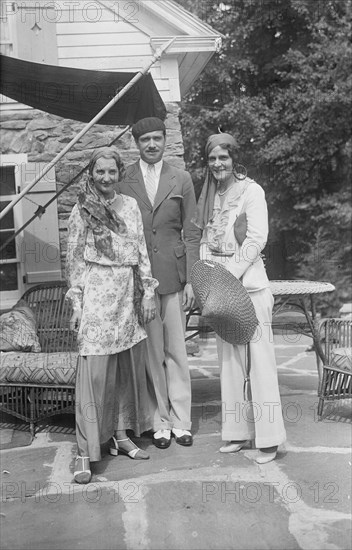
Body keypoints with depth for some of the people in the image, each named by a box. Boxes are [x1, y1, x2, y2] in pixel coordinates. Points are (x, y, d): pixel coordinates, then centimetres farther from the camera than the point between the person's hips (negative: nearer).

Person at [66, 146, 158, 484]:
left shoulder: (130, 206, 10)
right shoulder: (81, 211, 0)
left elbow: (142, 252, 11)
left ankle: (120, 435, 23)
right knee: (93, 370, -7)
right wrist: (76, 303, -5)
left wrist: (148, 292, 7)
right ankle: (85, 451, -1)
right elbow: (73, 260, 0)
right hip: (96, 294, -4)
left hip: (127, 294, 5)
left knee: (127, 367, 9)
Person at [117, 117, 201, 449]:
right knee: (151, 353, 4)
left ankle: (180, 421, 18)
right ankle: (160, 422, 16)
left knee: (176, 352, 6)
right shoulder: (122, 181, 4)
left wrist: (191, 280, 0)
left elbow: (191, 233, 6)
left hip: (173, 275, 1)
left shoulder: (181, 179, 7)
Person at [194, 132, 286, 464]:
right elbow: (205, 241, 15)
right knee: (229, 359, 8)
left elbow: (257, 238, -10)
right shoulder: (209, 196, 14)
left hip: (249, 282, -6)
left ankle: (268, 437, 3)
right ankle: (238, 431, 18)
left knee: (259, 356, -5)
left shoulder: (251, 191, -3)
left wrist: (230, 274, -13)